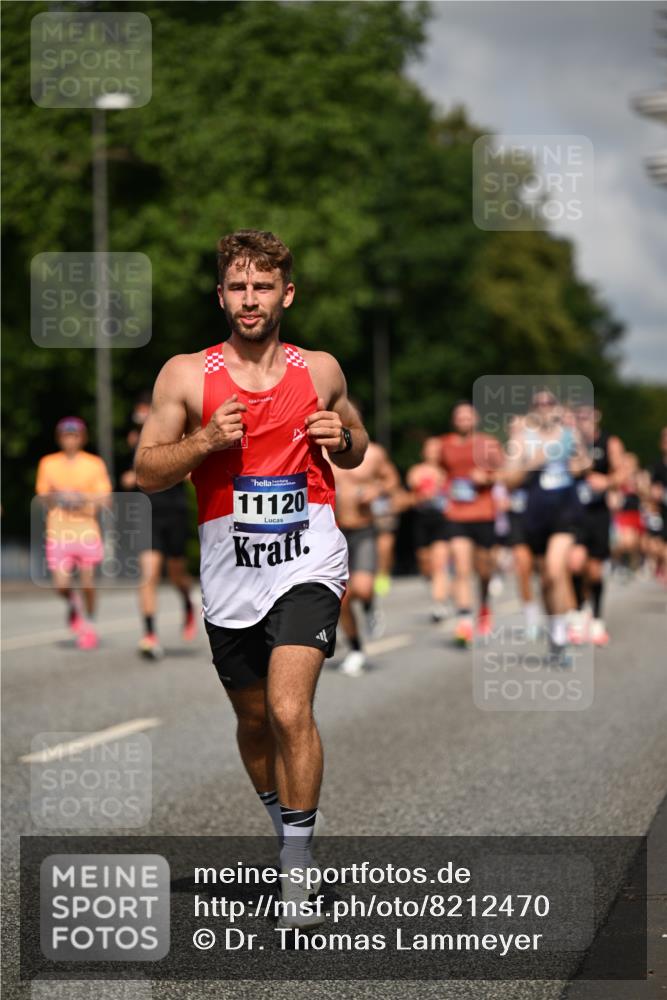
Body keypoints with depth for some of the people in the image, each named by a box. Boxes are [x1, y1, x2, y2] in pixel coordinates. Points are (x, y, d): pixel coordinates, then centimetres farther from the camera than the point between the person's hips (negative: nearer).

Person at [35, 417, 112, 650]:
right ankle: (73, 605, 26)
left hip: (87, 530, -1)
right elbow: (43, 497, 15)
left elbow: (104, 500, 1)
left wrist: (82, 497, -15)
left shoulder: (94, 464, 3)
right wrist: (53, 496, -7)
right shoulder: (48, 464, 8)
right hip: (59, 532, 1)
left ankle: (89, 626, 20)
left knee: (87, 581, 0)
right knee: (61, 584, -8)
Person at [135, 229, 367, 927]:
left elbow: (356, 451, 20)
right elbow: (146, 473, 0)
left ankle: (297, 872, -9)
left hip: (306, 562, -2)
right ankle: (287, 830, 40)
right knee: (253, 719, 15)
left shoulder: (320, 370, 5)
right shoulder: (185, 375, 1)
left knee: (290, 711, -18)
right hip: (229, 570, 2)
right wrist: (206, 439, -16)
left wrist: (342, 440, -3)